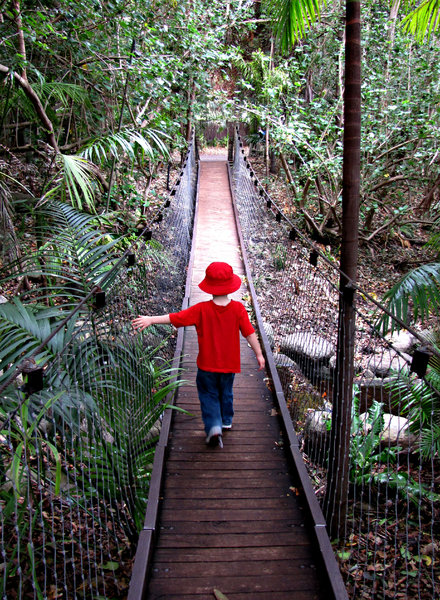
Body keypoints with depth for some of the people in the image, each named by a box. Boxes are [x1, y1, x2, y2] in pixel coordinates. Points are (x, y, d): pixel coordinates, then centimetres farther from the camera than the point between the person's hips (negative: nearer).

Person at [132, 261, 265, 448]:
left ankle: (214, 427, -5)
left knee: (209, 395, 11)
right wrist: (259, 354, 2)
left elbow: (175, 318, -12)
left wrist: (151, 320, -3)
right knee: (226, 392, 23)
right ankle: (226, 421, 40)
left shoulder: (201, 309, -15)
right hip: (229, 363, 2)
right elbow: (249, 333, -9)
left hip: (207, 364, -2)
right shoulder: (238, 308, -12)